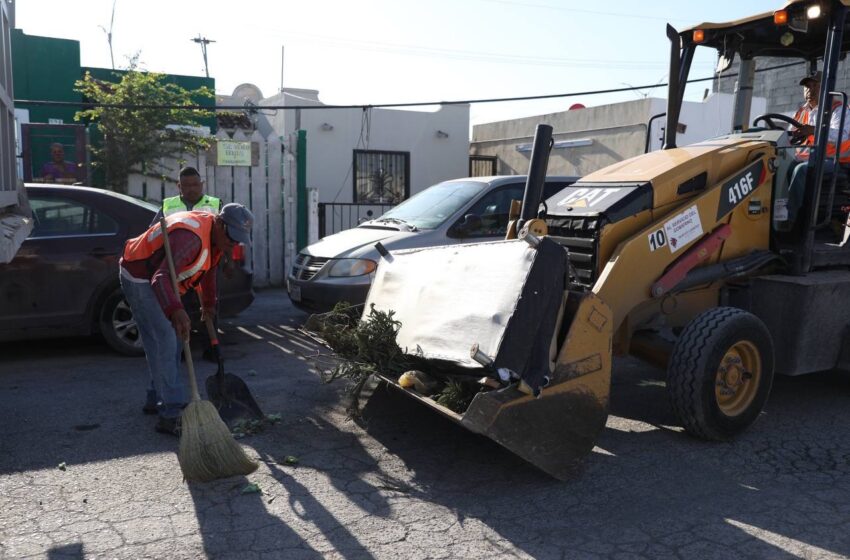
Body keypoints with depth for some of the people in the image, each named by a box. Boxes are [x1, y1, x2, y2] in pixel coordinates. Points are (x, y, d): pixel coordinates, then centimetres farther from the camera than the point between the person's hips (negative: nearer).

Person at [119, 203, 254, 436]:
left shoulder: (214, 234, -2)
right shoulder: (191, 237, -34)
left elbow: (208, 270, 17)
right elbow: (162, 278, -45)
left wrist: (208, 303, 28)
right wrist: (176, 311, -60)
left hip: (158, 277, 10)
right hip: (139, 278, -10)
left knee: (174, 340, 14)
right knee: (164, 343, -16)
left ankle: (157, 398, 27)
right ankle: (170, 415, -16)